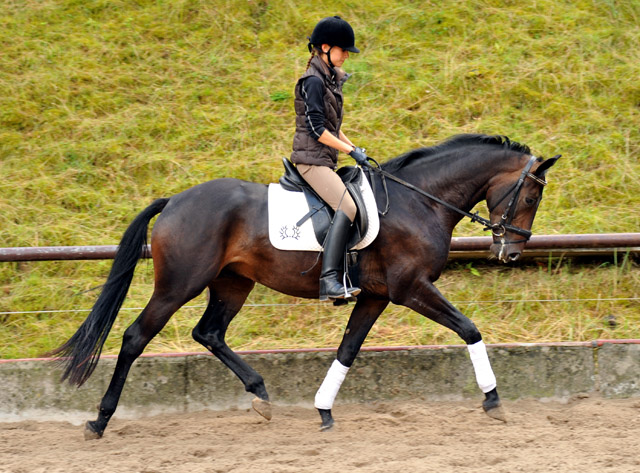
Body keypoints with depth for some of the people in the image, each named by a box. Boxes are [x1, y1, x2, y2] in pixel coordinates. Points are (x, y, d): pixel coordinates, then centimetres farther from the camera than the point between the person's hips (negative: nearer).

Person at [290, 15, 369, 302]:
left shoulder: (331, 79, 17)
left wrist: (354, 147, 14)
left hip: (326, 160, 10)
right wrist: (351, 151, -13)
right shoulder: (314, 81, -13)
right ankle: (329, 280, -32)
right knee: (347, 207, -25)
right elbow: (317, 129, -17)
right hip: (312, 159, -10)